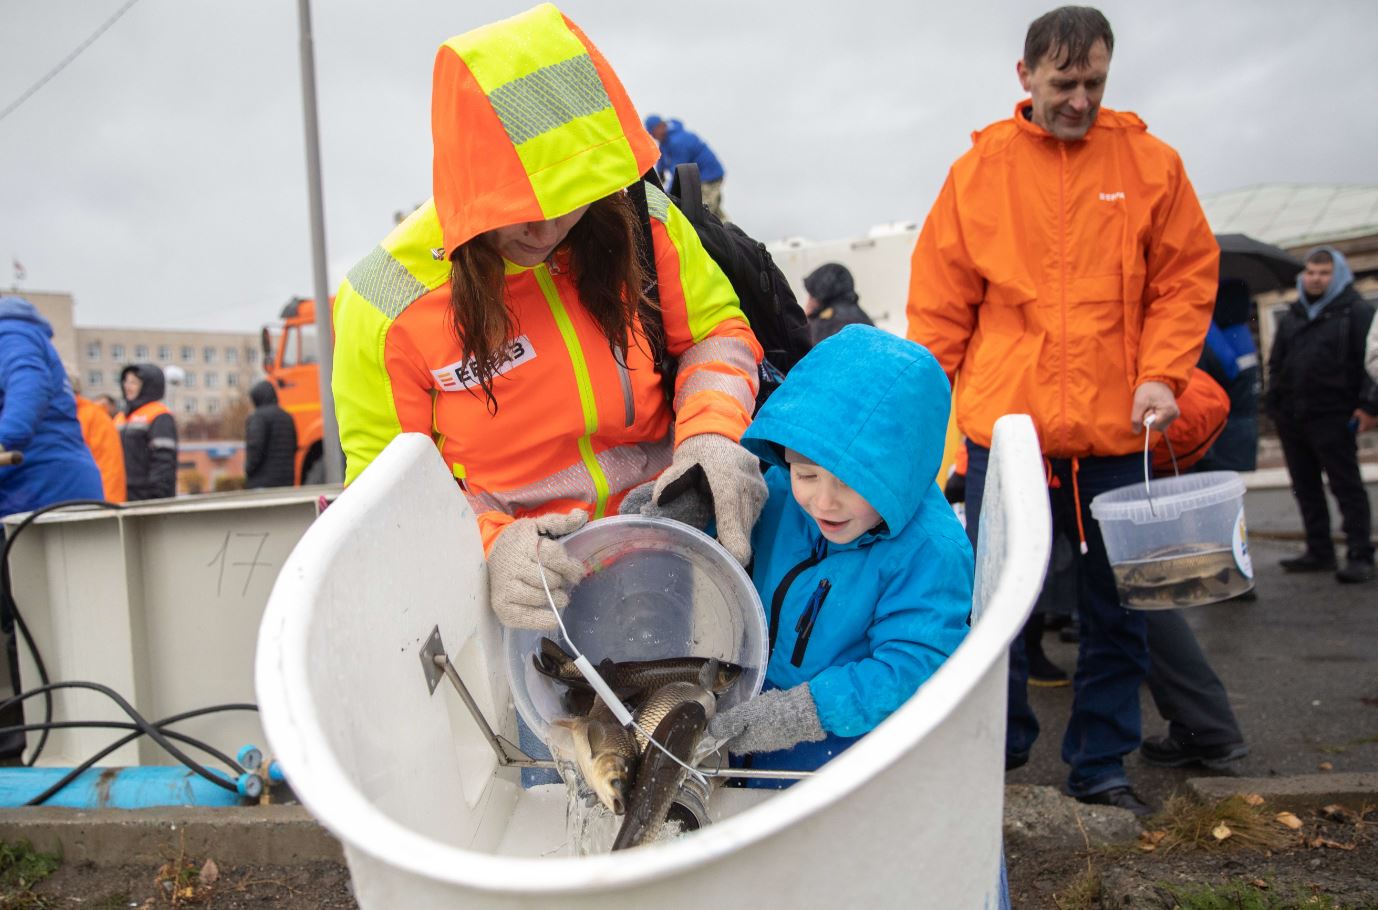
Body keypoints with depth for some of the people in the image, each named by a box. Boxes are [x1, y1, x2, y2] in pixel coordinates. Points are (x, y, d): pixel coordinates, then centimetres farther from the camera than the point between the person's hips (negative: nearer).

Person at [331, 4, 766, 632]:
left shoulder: (637, 221, -4)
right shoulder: (387, 303, -11)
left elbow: (715, 330, 7)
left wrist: (712, 433, -14)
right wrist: (488, 547, -23)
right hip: (530, 581, -1)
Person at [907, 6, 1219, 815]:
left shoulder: (1151, 163, 4)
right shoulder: (979, 170, 3)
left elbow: (1188, 278, 7)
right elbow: (939, 303, 3)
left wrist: (1162, 375, -7)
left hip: (1116, 430, 1)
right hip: (1003, 424, -1)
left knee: (1115, 606, 10)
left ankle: (1100, 764, 28)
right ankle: (999, 752, 28)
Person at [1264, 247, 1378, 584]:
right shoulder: (1291, 317, 17)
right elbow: (1275, 364, 19)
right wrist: (1276, 406, 12)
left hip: (1333, 417, -6)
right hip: (1292, 418, 6)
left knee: (1347, 486, -2)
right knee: (1306, 489, 10)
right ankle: (1319, 552, 19)